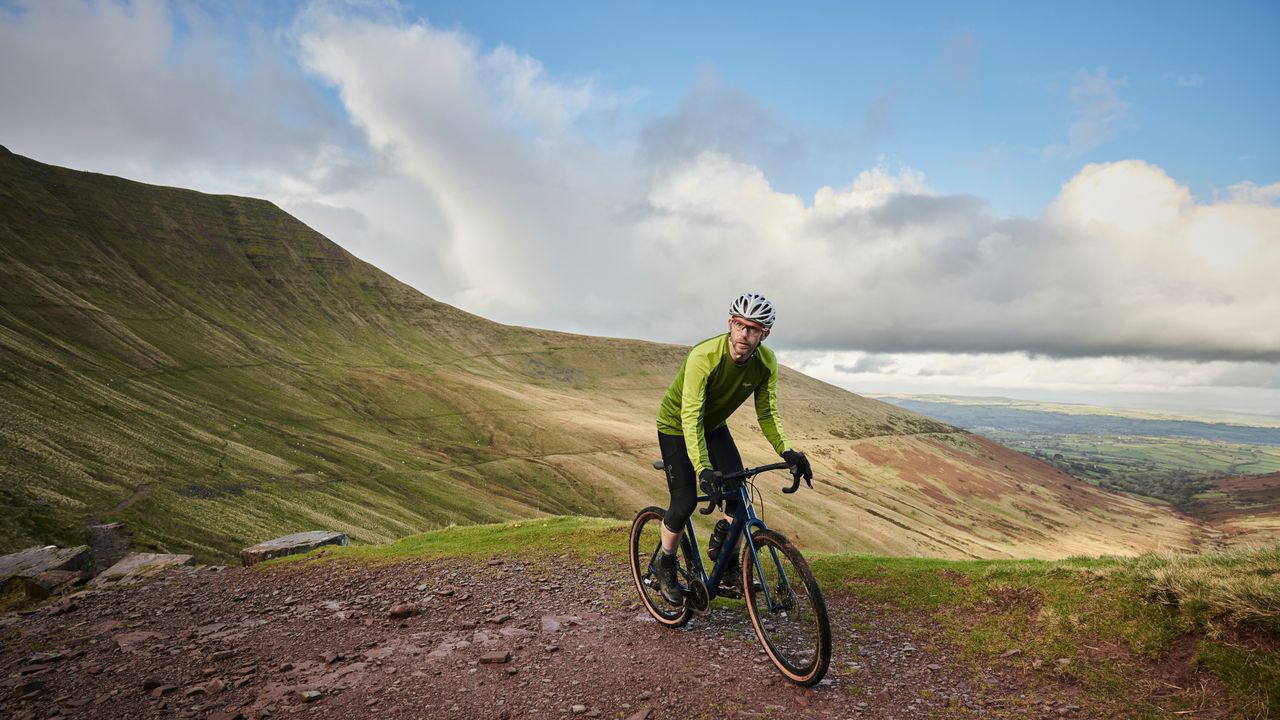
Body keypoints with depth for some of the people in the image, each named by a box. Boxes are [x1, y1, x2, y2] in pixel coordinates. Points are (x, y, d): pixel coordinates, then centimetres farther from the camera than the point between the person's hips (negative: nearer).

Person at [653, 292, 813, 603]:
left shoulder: (767, 362, -19)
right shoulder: (703, 357, -36)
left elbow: (767, 413, -13)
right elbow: (691, 417, -38)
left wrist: (786, 451, -29)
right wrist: (703, 468, -48)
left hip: (714, 425, 5)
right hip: (676, 425, -5)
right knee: (685, 501, -10)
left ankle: (729, 567, 10)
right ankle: (666, 566, 16)